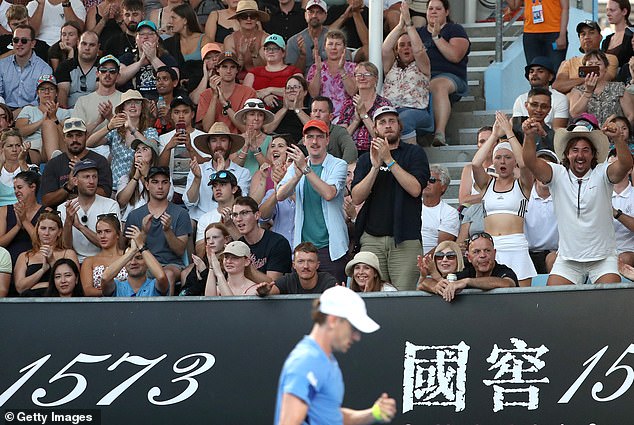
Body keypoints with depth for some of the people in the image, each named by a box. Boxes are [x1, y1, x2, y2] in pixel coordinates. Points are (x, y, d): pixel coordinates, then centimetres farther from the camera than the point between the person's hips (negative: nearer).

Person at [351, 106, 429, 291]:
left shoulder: (414, 153, 10)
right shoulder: (366, 160, 18)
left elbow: (415, 189, -7)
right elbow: (357, 198, 4)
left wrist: (389, 160, -7)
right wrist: (375, 166, -7)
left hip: (405, 240, -2)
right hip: (371, 238, 2)